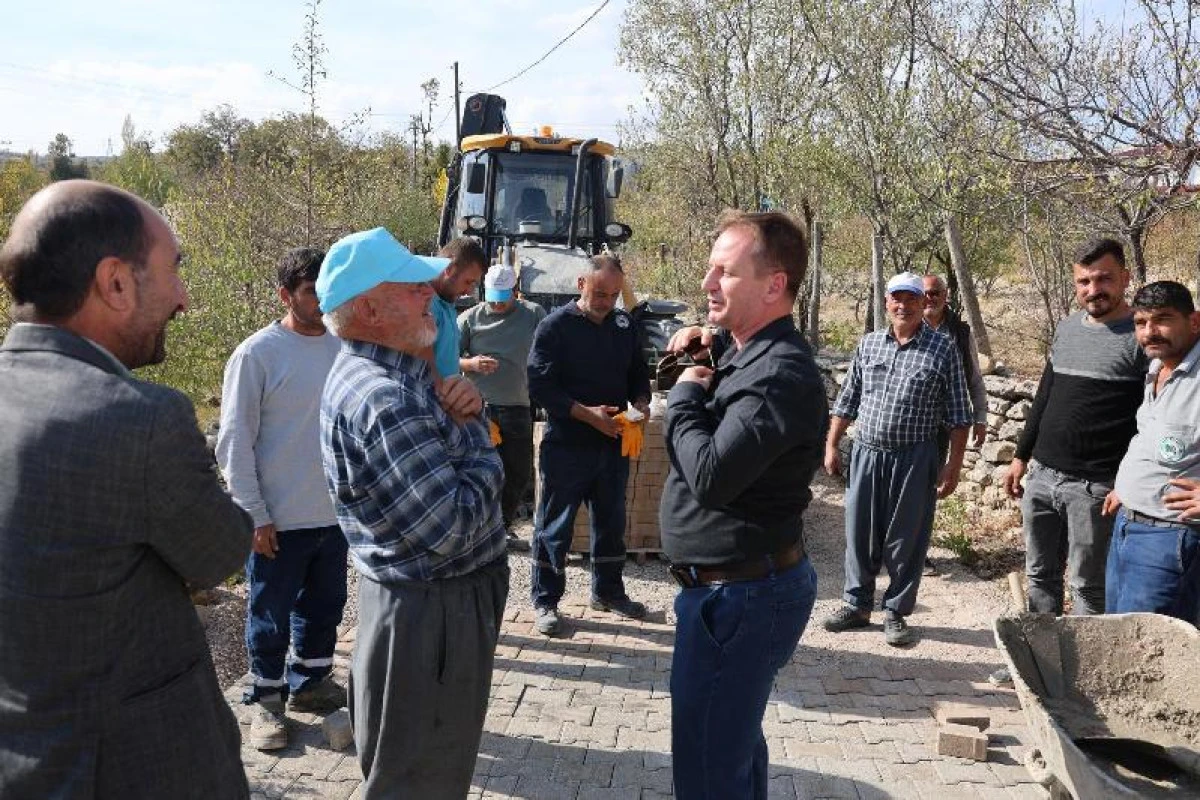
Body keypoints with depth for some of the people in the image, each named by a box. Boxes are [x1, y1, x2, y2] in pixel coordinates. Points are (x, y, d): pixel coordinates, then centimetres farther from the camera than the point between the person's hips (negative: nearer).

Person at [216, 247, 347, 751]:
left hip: (335, 513, 5)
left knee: (324, 606, 18)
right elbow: (235, 444, -10)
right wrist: (255, 515, -11)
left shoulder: (342, 347, 2)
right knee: (270, 615, 10)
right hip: (279, 520, -5)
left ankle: (310, 682, 38)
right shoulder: (257, 354, -12)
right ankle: (266, 699, 29)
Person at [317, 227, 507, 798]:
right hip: (431, 613, -10)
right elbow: (453, 529, -30)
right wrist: (480, 445, -13)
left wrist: (464, 407, -6)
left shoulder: (398, 368, 5)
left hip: (416, 599, 10)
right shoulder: (383, 401, -28)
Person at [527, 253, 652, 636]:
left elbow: (638, 373, 18)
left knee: (611, 521, 16)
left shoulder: (624, 325, 8)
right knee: (554, 525, 3)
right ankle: (545, 601, 15)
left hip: (613, 443, 6)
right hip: (566, 446, -5)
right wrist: (587, 414, -22)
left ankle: (607, 591, 33)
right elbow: (540, 386, -13)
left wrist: (640, 401, -4)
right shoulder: (556, 325, -9)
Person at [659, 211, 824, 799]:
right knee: (734, 742, 26)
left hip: (740, 596, -10)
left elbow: (710, 475, -28)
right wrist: (687, 349, 7)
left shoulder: (779, 375, -23)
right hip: (734, 584, 10)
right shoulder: (736, 349, 8)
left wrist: (685, 394, -13)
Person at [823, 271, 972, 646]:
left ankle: (896, 612, 20)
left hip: (914, 458, -3)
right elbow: (847, 401, 13)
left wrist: (954, 464, -5)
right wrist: (831, 446, 10)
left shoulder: (943, 348, -2)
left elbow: (957, 414, -1)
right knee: (860, 534, 10)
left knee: (906, 540, 5)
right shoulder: (868, 344, 8)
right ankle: (857, 604, 25)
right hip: (866, 453, 3)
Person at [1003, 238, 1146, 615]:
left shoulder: (1141, 337, -10)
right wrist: (1021, 456, 17)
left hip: (1094, 486, -6)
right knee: (1040, 576, 15)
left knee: (1088, 586, 5)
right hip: (1042, 476, 7)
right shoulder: (1067, 328, 11)